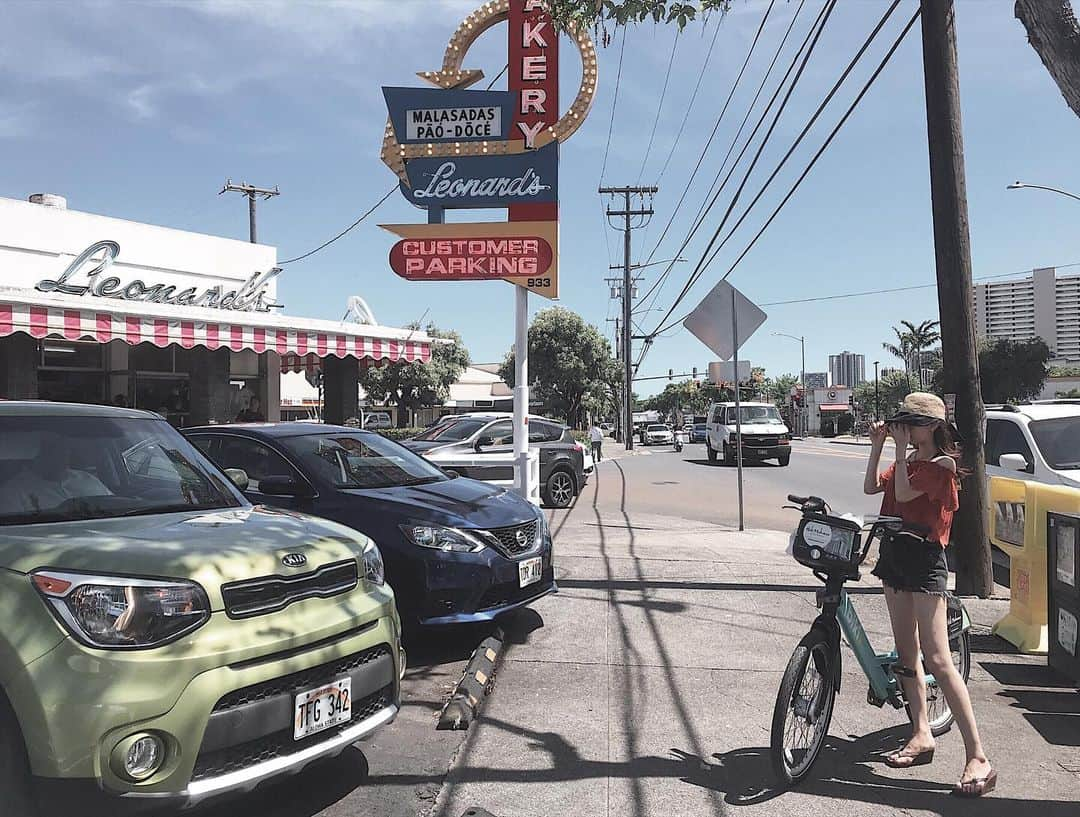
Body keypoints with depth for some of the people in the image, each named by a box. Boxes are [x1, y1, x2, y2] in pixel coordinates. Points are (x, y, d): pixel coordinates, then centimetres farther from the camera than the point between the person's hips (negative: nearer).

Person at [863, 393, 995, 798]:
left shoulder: (941, 464, -10)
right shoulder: (907, 461, 16)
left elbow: (904, 493, -20)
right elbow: (872, 487, 8)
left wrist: (901, 447, -14)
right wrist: (878, 445, 2)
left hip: (925, 560, -9)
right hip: (895, 555, 9)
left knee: (937, 660, -13)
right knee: (907, 653, 12)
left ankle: (978, 758, -10)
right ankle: (922, 735, 21)